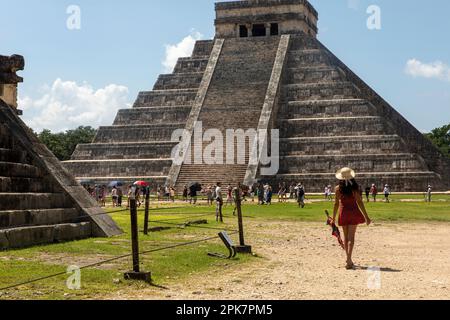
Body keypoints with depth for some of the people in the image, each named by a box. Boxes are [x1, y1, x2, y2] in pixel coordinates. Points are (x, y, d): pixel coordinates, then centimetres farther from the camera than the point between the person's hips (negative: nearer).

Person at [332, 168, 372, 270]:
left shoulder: (338, 188, -1)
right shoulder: (355, 187, -4)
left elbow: (336, 204, 0)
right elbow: (359, 202, -5)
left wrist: (333, 218, 7)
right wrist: (366, 216, 0)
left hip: (343, 213, 2)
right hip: (353, 212, -2)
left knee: (346, 237, 15)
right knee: (351, 237, -3)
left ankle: (349, 260, 23)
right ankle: (349, 261, -14)